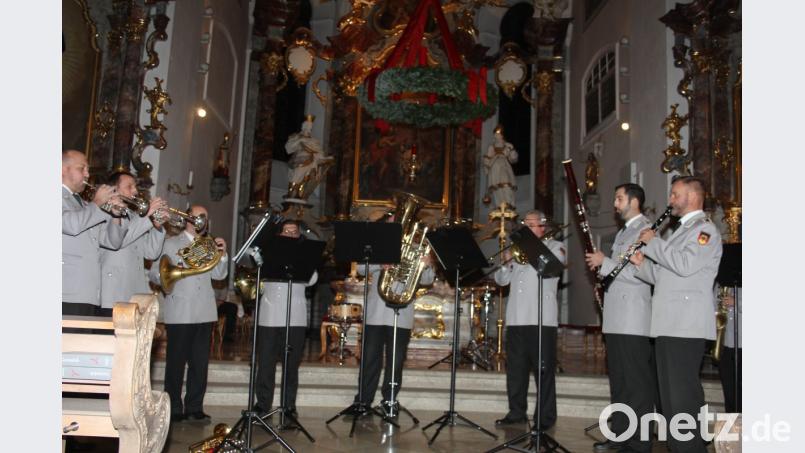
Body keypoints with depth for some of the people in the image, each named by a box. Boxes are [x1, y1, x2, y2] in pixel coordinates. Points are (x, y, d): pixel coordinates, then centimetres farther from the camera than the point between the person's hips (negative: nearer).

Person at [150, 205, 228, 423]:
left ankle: (195, 407, 16)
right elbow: (154, 273, -2)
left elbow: (219, 275, 10)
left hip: (205, 313, 4)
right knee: (176, 362, 1)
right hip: (179, 313, -4)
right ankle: (174, 409, 10)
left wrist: (222, 254, -5)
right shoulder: (170, 243, 5)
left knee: (200, 362, 7)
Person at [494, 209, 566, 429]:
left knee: (544, 369, -3)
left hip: (542, 319, -5)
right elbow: (501, 280, 14)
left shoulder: (554, 246, 8)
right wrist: (506, 263, -5)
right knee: (515, 368, 8)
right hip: (516, 318, 5)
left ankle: (545, 417, 3)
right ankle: (516, 412, 19)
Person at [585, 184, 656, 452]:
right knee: (619, 381, 14)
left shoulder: (646, 230, -10)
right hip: (616, 319, 9)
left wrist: (605, 263, -15)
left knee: (637, 383, -3)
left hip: (634, 320, -9)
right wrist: (600, 265, 7)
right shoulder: (622, 233, 21)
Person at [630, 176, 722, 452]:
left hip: (686, 326, -9)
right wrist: (642, 264, 6)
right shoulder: (682, 231, 23)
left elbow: (685, 265, -22)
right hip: (667, 324, 9)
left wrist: (653, 242, -11)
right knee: (669, 393, 12)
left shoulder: (705, 229, -5)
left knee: (683, 394, -9)